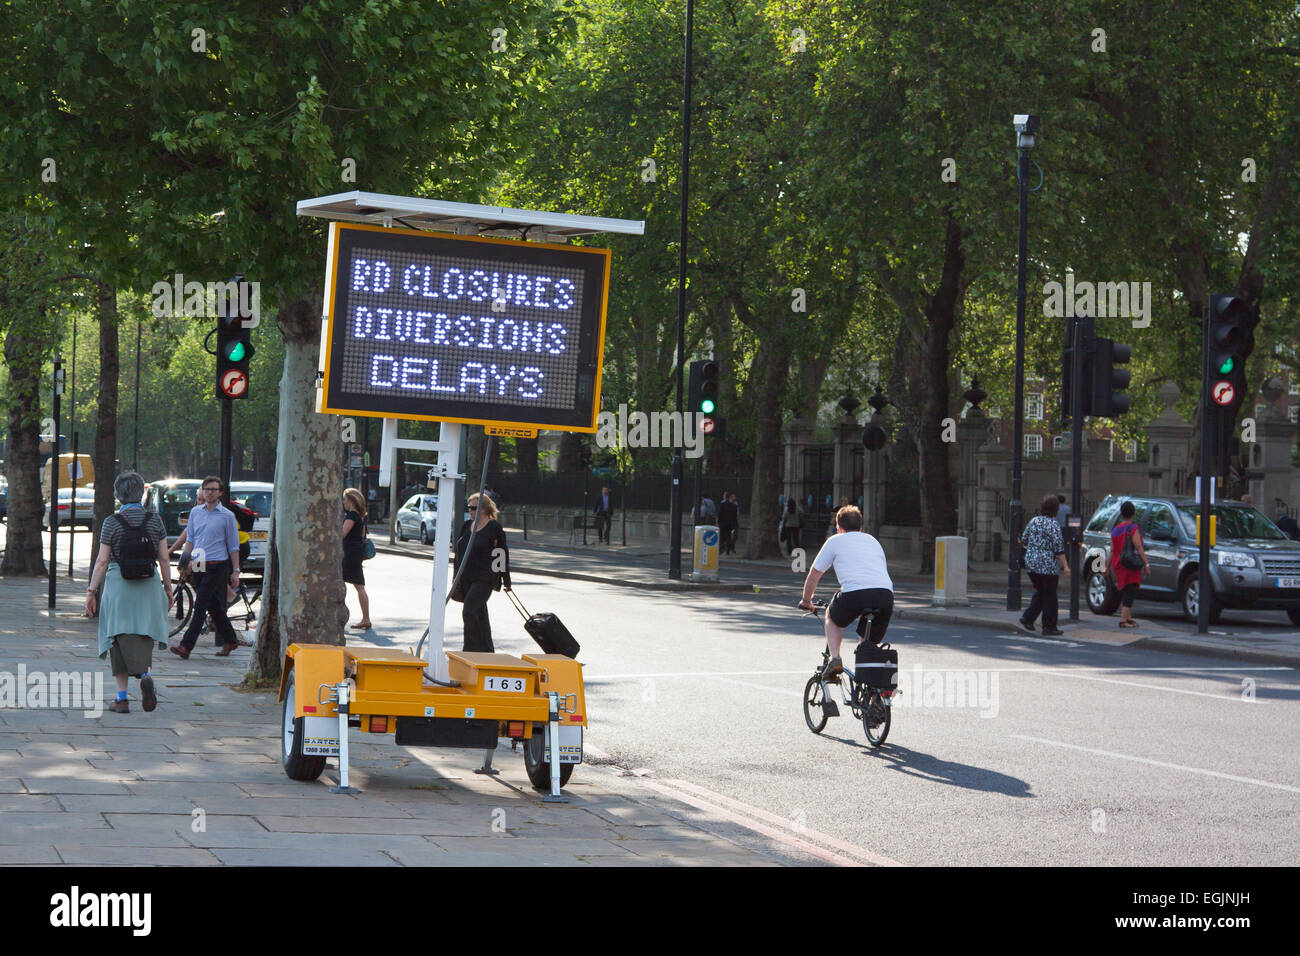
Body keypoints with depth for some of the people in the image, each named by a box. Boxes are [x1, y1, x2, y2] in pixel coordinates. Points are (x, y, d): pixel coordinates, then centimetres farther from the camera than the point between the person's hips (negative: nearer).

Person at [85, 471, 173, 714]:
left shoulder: (111, 523, -6)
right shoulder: (155, 520, 0)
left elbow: (102, 560, -6)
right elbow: (164, 559, 2)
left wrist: (91, 591, 0)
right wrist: (168, 588, 11)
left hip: (118, 585, -2)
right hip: (148, 585, 2)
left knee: (121, 639, 3)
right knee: (144, 636, 12)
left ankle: (122, 698, 2)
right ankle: (146, 674, -16)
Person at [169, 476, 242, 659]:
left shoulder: (227, 516, -1)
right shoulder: (195, 512, 11)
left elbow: (233, 546, 1)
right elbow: (190, 539, 18)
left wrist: (235, 571, -1)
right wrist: (186, 561, 8)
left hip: (216, 566, -5)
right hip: (198, 566, 5)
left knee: (200, 606, -11)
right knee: (213, 606, 10)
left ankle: (186, 647, -15)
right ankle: (230, 640, 25)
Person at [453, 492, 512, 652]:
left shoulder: (494, 528, -6)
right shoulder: (466, 526, 12)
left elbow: (503, 554, -4)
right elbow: (458, 552, 17)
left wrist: (506, 580, -3)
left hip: (484, 579, -7)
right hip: (467, 579, 7)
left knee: (469, 612, -18)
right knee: (480, 614, 11)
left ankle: (470, 649, -12)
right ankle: (487, 650, 19)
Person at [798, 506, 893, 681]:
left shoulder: (835, 541, 20)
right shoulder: (872, 540, 32)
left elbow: (814, 575, 25)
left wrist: (806, 601, 41)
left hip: (855, 594, -3)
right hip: (886, 594, 3)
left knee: (832, 616, 28)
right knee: (871, 644, 24)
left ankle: (834, 659, 11)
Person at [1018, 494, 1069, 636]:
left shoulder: (1034, 521, 5)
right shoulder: (1053, 525, -14)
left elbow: (1024, 540, 14)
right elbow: (1059, 548, -16)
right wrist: (1065, 566, -14)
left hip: (1031, 562, 6)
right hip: (1048, 565, -6)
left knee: (1039, 592, 18)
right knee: (1050, 595, 4)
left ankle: (1027, 619, 7)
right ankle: (1049, 627, 7)